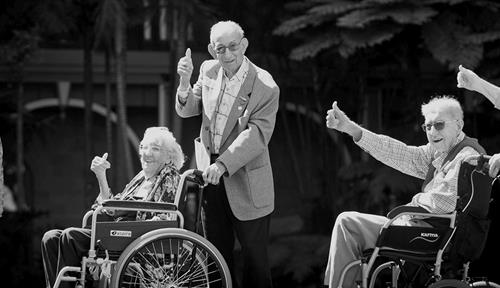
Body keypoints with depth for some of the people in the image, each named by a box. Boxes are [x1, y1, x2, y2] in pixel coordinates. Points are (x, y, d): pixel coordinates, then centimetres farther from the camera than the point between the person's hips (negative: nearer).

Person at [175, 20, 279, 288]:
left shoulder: (265, 87, -15)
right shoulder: (209, 70, 2)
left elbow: (256, 134, -21)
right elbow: (187, 110, 9)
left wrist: (223, 164, -30)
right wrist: (185, 82, -12)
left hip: (245, 183, -5)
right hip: (211, 174, 5)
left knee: (254, 254, 1)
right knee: (217, 251, 15)